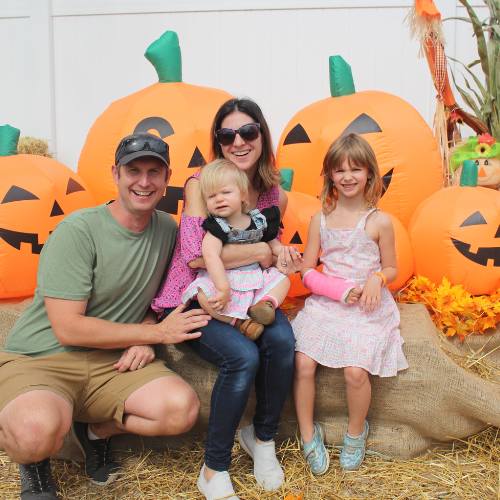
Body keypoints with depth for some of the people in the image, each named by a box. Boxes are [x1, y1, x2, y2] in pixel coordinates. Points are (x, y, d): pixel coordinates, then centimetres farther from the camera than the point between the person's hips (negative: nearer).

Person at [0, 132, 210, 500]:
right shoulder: (78, 231, -16)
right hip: (39, 359, -5)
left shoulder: (167, 229, 3)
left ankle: (96, 430, 10)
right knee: (38, 431, -37)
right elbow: (69, 328, -19)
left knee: (183, 408, -21)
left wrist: (143, 340, -8)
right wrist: (156, 332, -13)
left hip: (113, 361, 5)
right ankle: (35, 460, 4)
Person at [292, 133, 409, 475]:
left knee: (356, 370, -21)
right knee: (302, 363, -18)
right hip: (325, 303, 2)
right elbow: (307, 270, 7)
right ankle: (308, 434, 6)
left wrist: (377, 278, -14)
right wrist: (335, 288, -11)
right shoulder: (320, 219, 5)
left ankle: (356, 432, 10)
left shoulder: (379, 221, -1)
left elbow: (391, 269, 9)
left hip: (367, 307, -2)